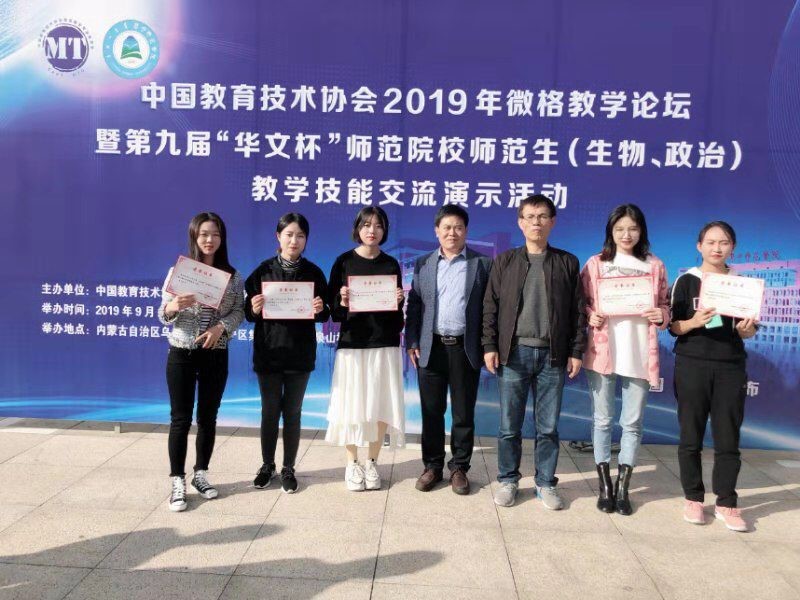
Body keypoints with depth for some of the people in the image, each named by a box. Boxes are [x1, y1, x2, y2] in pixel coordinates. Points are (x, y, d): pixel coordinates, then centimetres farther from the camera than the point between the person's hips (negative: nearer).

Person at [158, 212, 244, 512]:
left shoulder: (232, 276, 3)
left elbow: (238, 312, 1)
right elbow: (163, 315, -3)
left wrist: (220, 327, -17)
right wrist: (173, 307, -25)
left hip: (216, 355, 2)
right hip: (182, 353, -2)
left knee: (208, 417, 11)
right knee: (180, 418, 2)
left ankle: (201, 474, 27)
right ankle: (177, 482, 11)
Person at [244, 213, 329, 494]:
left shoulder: (313, 272, 0)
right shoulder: (263, 270, -2)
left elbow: (324, 315, 3)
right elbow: (249, 313, 0)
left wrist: (320, 310, -18)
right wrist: (254, 309, -21)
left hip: (300, 354, 0)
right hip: (268, 352, 0)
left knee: (292, 412, 8)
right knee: (270, 411, 10)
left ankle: (288, 469, 22)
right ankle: (267, 465, 27)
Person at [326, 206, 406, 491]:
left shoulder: (391, 264, 7)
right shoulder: (344, 262, 1)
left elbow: (397, 312, 10)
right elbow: (332, 309, 0)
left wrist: (398, 302, -10)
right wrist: (342, 304, -20)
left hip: (385, 345, 2)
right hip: (351, 344, -2)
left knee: (381, 404, 4)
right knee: (352, 404, 2)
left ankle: (372, 462, 19)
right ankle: (352, 464, 18)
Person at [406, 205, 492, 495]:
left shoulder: (483, 263, 2)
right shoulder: (423, 264, 9)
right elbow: (414, 306, 8)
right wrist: (412, 343, 0)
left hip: (466, 348, -2)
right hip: (431, 348, 2)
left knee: (464, 413, 7)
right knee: (432, 412, 9)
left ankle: (459, 467, 21)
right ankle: (432, 466, 22)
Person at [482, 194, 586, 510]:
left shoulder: (568, 263, 6)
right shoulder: (504, 261, 6)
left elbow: (578, 310, 6)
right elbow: (490, 306, 4)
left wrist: (576, 351, 0)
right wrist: (490, 346, -3)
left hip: (552, 355, 0)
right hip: (513, 353, 0)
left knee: (548, 426, 7)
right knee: (509, 425, 6)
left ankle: (546, 483, 21)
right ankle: (508, 480, 21)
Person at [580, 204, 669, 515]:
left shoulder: (655, 266, 8)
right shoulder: (595, 264, 5)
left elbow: (666, 306, 12)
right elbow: (581, 303, 6)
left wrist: (661, 315, -9)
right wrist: (590, 317, -13)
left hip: (639, 355, 1)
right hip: (602, 352, -1)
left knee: (633, 422, 5)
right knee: (603, 419, 6)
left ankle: (623, 487, 17)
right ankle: (605, 485, 17)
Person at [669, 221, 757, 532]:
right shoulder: (686, 281, 1)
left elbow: (747, 333, 11)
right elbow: (673, 327, -1)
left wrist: (746, 328, -12)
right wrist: (694, 322, -20)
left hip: (731, 368, 2)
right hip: (692, 366, -2)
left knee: (728, 439, 3)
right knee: (691, 437, 5)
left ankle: (726, 503, 15)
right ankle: (693, 498, 18)